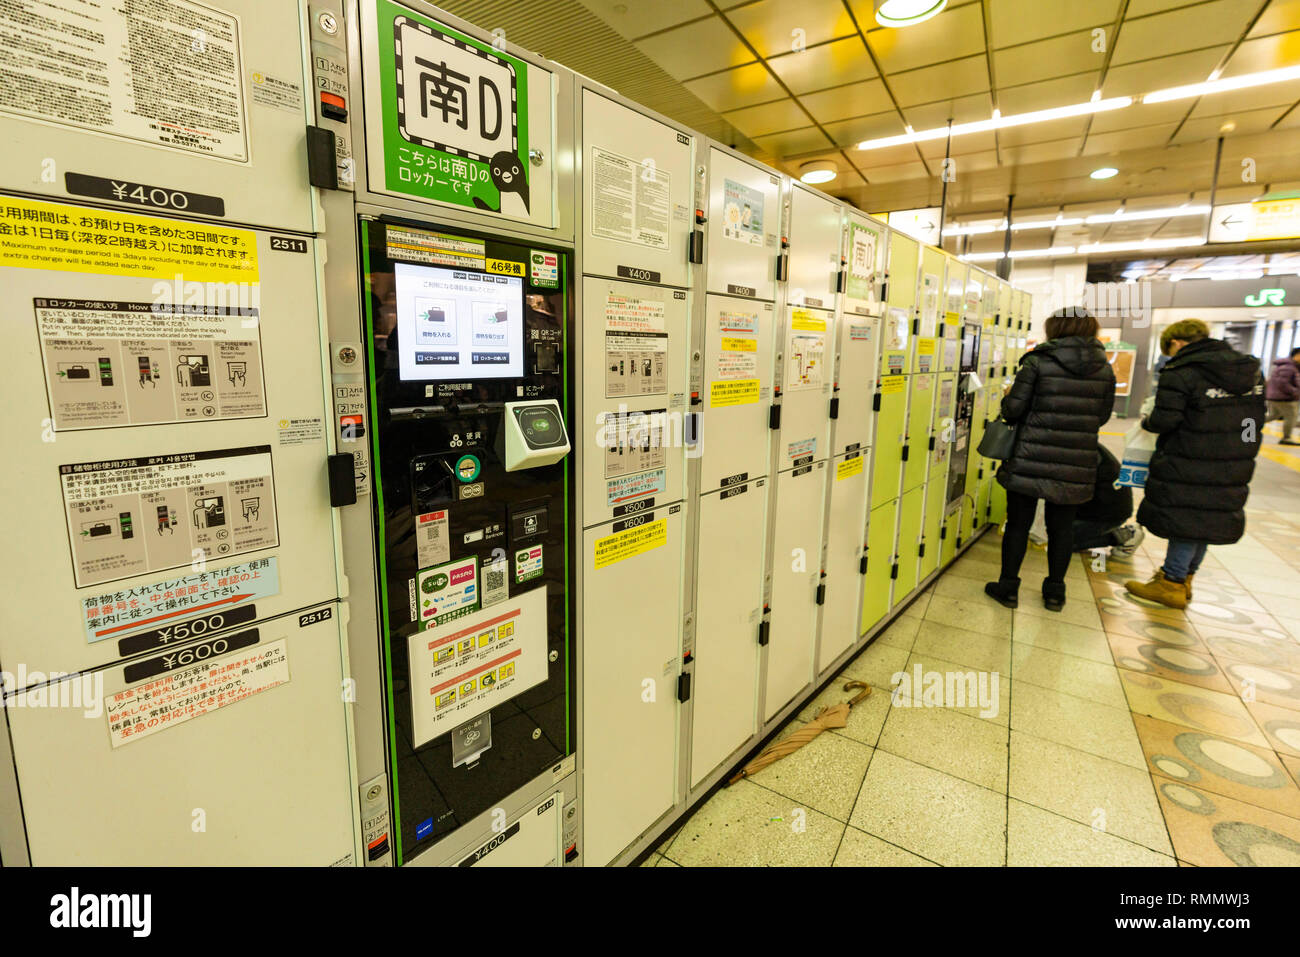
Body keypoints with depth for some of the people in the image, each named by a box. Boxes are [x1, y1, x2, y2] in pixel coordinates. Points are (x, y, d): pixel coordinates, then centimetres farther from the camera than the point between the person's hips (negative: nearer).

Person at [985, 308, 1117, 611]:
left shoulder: (1038, 362, -8)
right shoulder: (1104, 369, 5)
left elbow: (1013, 408, -10)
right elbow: (1102, 415, 11)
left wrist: (1006, 402, 11)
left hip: (1031, 460, -3)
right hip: (1077, 464, 4)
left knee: (1018, 523, 9)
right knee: (1061, 528, 16)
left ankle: (1008, 587, 18)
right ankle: (1055, 592, 27)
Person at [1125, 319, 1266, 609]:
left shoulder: (1180, 373, -15)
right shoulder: (1252, 370, 10)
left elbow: (1164, 420, -18)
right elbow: (1255, 417, 15)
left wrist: (1147, 421, 3)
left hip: (1189, 468, -7)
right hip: (1233, 471, 8)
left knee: (1185, 519, 1)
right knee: (1209, 518, 17)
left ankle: (1171, 584, 9)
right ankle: (1184, 577, 30)